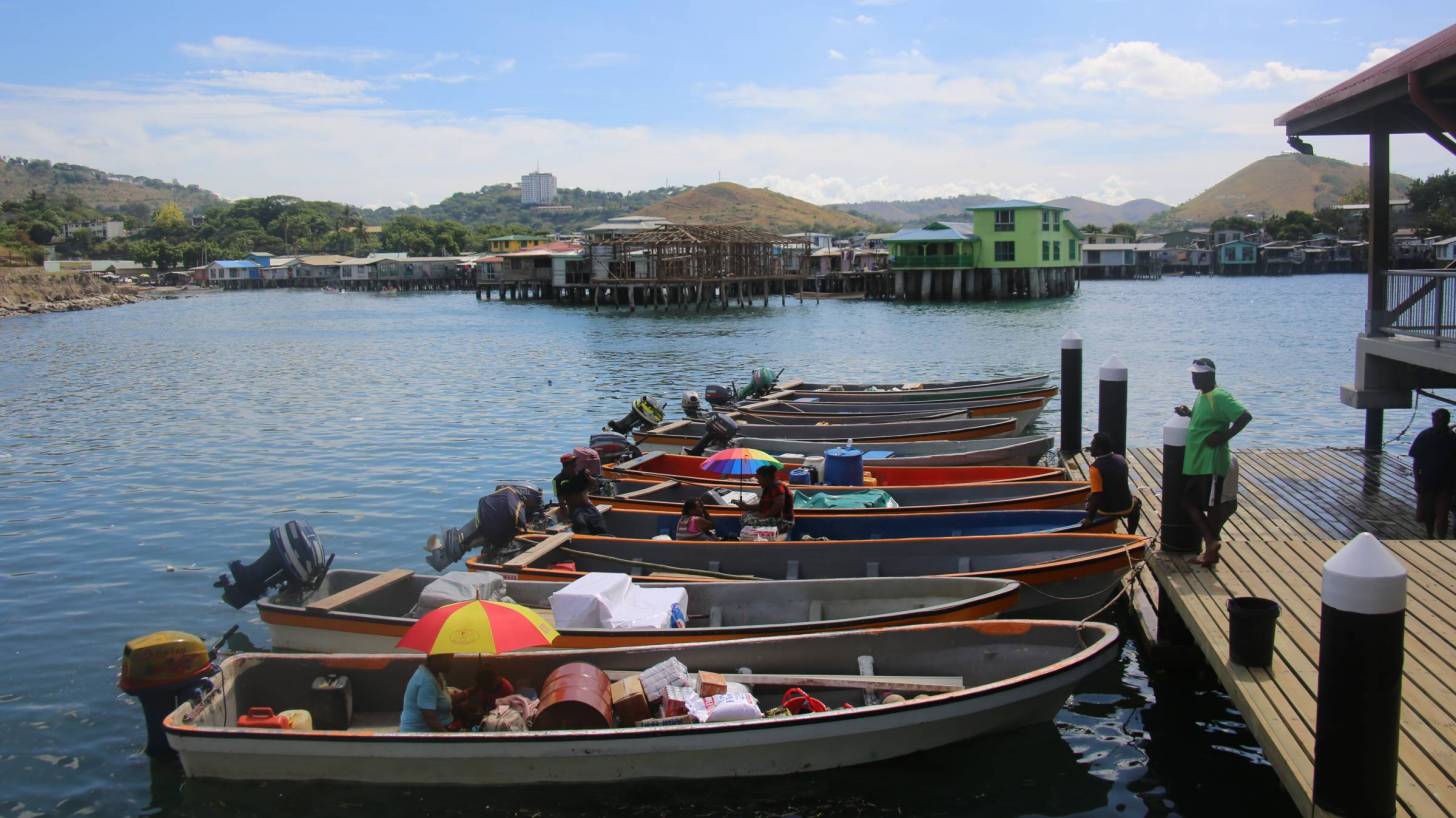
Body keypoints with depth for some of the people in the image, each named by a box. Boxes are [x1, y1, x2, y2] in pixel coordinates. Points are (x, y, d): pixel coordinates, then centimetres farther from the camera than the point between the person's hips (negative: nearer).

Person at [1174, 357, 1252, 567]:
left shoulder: (1219, 396, -16)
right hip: (1195, 463, 10)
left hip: (1211, 464, -10)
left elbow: (1245, 416, -25)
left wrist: (1224, 437, -22)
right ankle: (1211, 543, 16)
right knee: (1189, 503, 10)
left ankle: (1212, 549, 8)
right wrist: (1189, 414, 10)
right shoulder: (1201, 395, 13)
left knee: (1211, 507, -1)